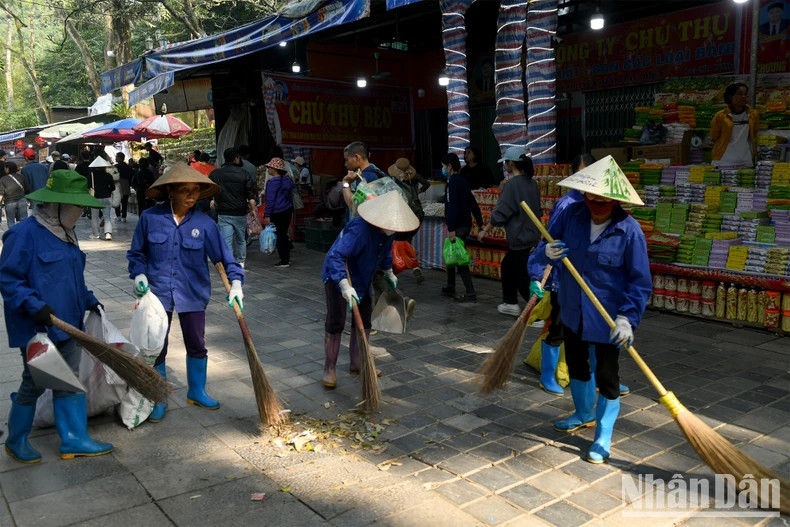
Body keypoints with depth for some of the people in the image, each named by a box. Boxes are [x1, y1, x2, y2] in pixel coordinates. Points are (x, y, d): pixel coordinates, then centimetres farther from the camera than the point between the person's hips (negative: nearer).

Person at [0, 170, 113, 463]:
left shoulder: (64, 233, 10)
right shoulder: (25, 233, -17)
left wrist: (88, 300, 16)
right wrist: (35, 306, -26)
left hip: (68, 325, 8)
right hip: (38, 328, -8)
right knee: (34, 384, 7)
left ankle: (74, 439, 23)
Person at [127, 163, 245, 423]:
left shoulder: (204, 223, -7)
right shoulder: (150, 218, -8)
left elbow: (223, 255, -6)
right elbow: (136, 253, 4)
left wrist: (236, 282, -18)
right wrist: (139, 274, -11)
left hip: (193, 294, 1)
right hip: (158, 292, -1)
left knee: (197, 346, 13)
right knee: (156, 348, 9)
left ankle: (196, 391, 35)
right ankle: (159, 400, 27)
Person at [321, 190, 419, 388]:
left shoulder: (387, 230, -9)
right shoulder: (360, 228, -35)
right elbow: (335, 256, -43)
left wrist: (388, 272, 26)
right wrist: (345, 285, -52)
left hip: (361, 278, 8)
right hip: (337, 276, -8)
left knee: (364, 319, 14)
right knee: (335, 322, -8)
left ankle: (357, 364, 28)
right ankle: (329, 369, 6)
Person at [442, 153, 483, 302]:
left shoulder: (453, 182, -12)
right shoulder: (462, 181, 17)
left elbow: (452, 206, -22)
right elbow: (473, 204, 19)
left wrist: (451, 229, -25)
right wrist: (480, 224, 23)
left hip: (458, 226, -10)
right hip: (466, 224, 10)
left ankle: (470, 293, -9)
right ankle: (450, 288, 29)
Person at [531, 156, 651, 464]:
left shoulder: (629, 230, -18)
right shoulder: (571, 215, -8)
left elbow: (640, 282, -15)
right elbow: (544, 250, 3)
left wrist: (627, 317, -25)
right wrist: (547, 254, -21)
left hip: (607, 318, -5)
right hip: (572, 311, 5)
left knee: (606, 376, 6)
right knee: (575, 365, 23)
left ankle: (603, 438, 24)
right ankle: (584, 414, 49)